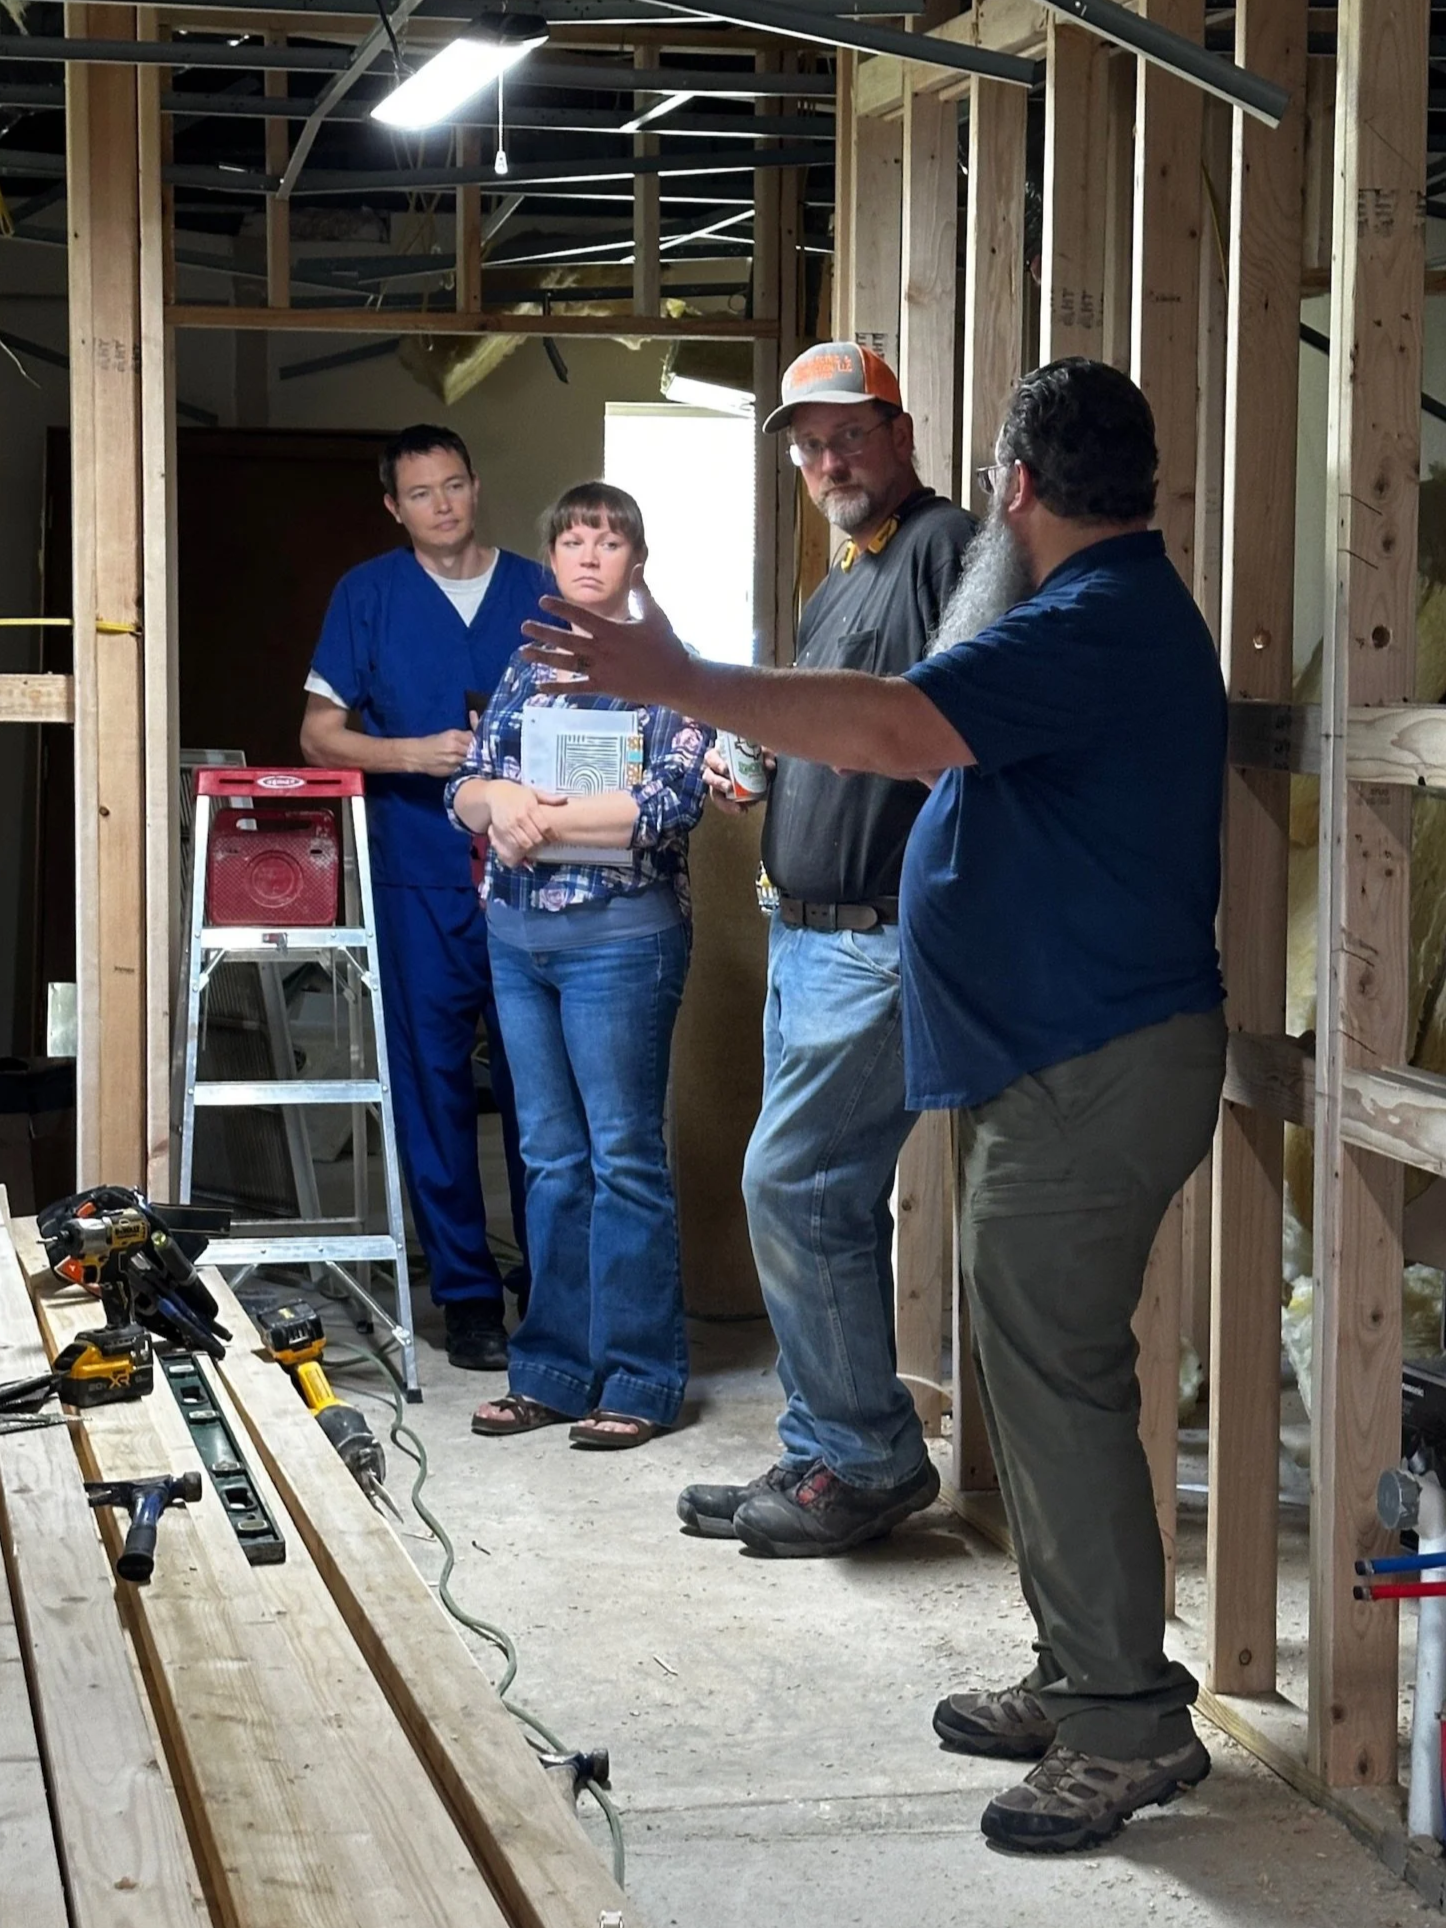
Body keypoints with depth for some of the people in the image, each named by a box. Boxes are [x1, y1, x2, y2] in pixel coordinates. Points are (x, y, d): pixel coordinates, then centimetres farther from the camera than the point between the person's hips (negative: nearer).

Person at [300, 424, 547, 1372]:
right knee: (435, 1085, 1)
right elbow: (320, 733, 4)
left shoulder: (537, 589, 9)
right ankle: (467, 1292, 10)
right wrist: (415, 753, -11)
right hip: (422, 877, -1)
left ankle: (548, 1277, 15)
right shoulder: (368, 594, 5)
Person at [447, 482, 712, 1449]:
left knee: (624, 1156, -3)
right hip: (518, 932, 6)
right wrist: (500, 799, -12)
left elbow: (674, 802, -14)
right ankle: (555, 1371, 16)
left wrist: (543, 819, -13)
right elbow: (466, 787, 11)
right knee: (551, 1159, 10)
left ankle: (641, 1380, 4)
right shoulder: (527, 671, 14)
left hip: (621, 934, -6)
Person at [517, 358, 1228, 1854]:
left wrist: (673, 679, -28)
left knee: (1057, 1386, -7)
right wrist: (1009, 547, 29)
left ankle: (1132, 1727, 1)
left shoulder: (1099, 625, -19)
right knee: (1043, 1378, 17)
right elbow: (960, 684, 35)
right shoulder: (1105, 608, 17)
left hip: (1090, 1072, -11)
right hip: (1071, 1065, 11)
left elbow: (894, 727, -32)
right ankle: (1079, 1678, 27)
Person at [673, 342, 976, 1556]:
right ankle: (825, 1459, 20)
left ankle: (870, 1459, -1)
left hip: (884, 938, -10)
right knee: (829, 1201, 12)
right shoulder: (839, 588, 22)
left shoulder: (946, 546, -9)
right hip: (808, 938, 10)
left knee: (795, 1184, -11)